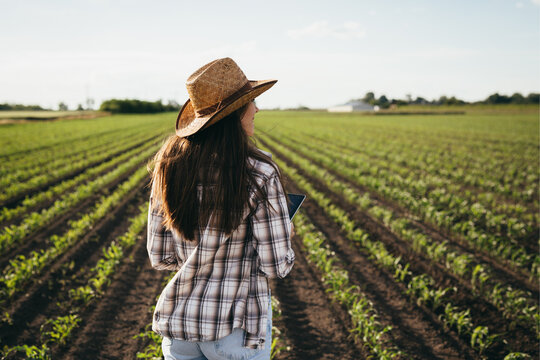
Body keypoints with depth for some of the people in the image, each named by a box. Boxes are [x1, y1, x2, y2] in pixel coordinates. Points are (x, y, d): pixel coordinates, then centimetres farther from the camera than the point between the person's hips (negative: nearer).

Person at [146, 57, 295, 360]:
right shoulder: (259, 173, -17)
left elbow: (160, 258, 1)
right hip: (237, 327, -4)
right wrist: (285, 237, 7)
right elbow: (276, 266, -14)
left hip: (178, 321, 4)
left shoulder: (169, 166, -4)